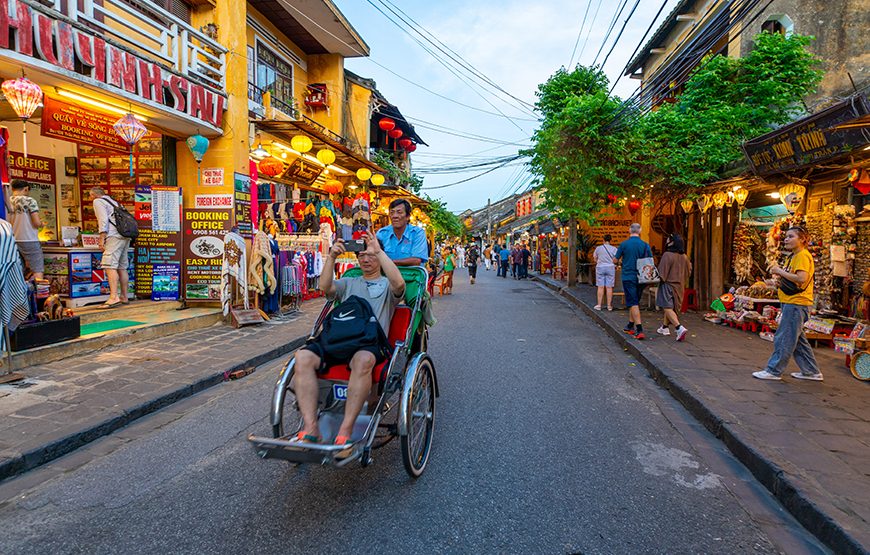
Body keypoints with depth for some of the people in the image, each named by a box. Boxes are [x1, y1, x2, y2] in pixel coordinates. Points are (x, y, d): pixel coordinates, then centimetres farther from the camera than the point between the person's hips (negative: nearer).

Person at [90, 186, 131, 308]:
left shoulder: (98, 201, 5)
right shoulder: (112, 201, 28)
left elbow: (103, 220, -8)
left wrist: (102, 238, -10)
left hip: (115, 236, -9)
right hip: (125, 235, 9)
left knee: (110, 266, -14)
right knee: (122, 267, 10)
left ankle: (114, 297, -25)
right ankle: (124, 297, 13)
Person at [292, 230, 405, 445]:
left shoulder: (387, 285, 19)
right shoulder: (348, 283, 29)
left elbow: (399, 283, -8)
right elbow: (325, 287, 8)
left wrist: (379, 251, -8)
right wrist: (331, 256, -4)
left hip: (371, 343, -3)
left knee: (363, 359, -40)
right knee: (303, 356, -26)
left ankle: (345, 431, -36)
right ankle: (310, 429, -30)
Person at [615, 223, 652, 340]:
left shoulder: (624, 244, -8)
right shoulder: (645, 245, 0)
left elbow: (615, 260, 1)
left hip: (628, 277, -4)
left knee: (633, 303, -5)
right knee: (635, 302, 18)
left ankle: (639, 330, -13)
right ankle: (630, 326, 29)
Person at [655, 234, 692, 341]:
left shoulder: (667, 255, -17)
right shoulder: (684, 257, 5)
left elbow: (662, 272, -18)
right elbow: (688, 271, 16)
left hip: (668, 284, -8)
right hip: (679, 285, 8)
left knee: (667, 307, -7)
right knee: (670, 306, 20)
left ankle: (680, 328, -22)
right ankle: (665, 327, 32)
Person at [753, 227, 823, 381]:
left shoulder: (803, 256, -13)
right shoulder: (793, 256, 18)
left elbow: (801, 279, -25)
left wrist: (780, 271, -16)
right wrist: (779, 273, 4)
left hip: (796, 303, -10)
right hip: (791, 303, 11)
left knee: (784, 339, -4)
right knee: (797, 339, 15)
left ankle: (773, 371, 2)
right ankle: (811, 371, 23)